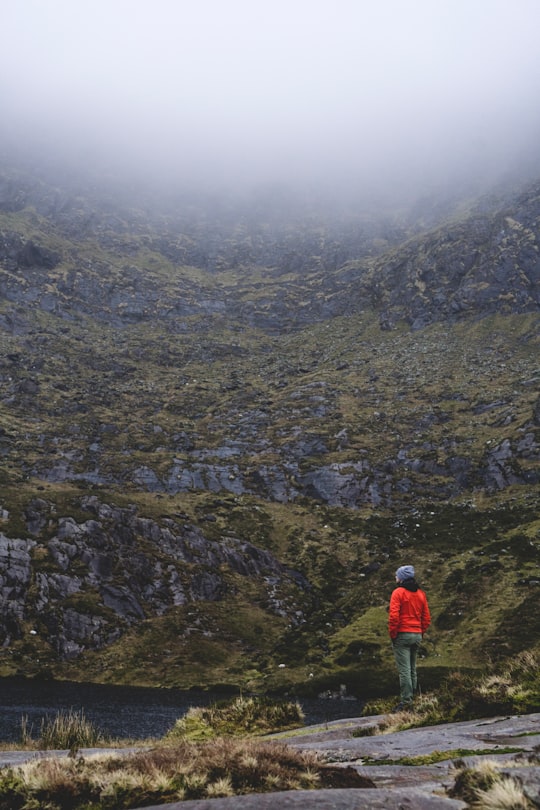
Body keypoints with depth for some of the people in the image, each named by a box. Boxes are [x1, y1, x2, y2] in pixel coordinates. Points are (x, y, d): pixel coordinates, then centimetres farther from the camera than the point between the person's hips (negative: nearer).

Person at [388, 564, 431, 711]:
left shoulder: (398, 592, -9)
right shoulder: (421, 593, 11)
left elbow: (394, 616, -16)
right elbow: (427, 618, 10)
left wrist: (392, 634, -6)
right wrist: (421, 632, 15)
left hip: (402, 635, -6)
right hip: (417, 635, 7)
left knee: (404, 670, -7)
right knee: (412, 669, 14)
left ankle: (406, 700, -10)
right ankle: (411, 698, 17)